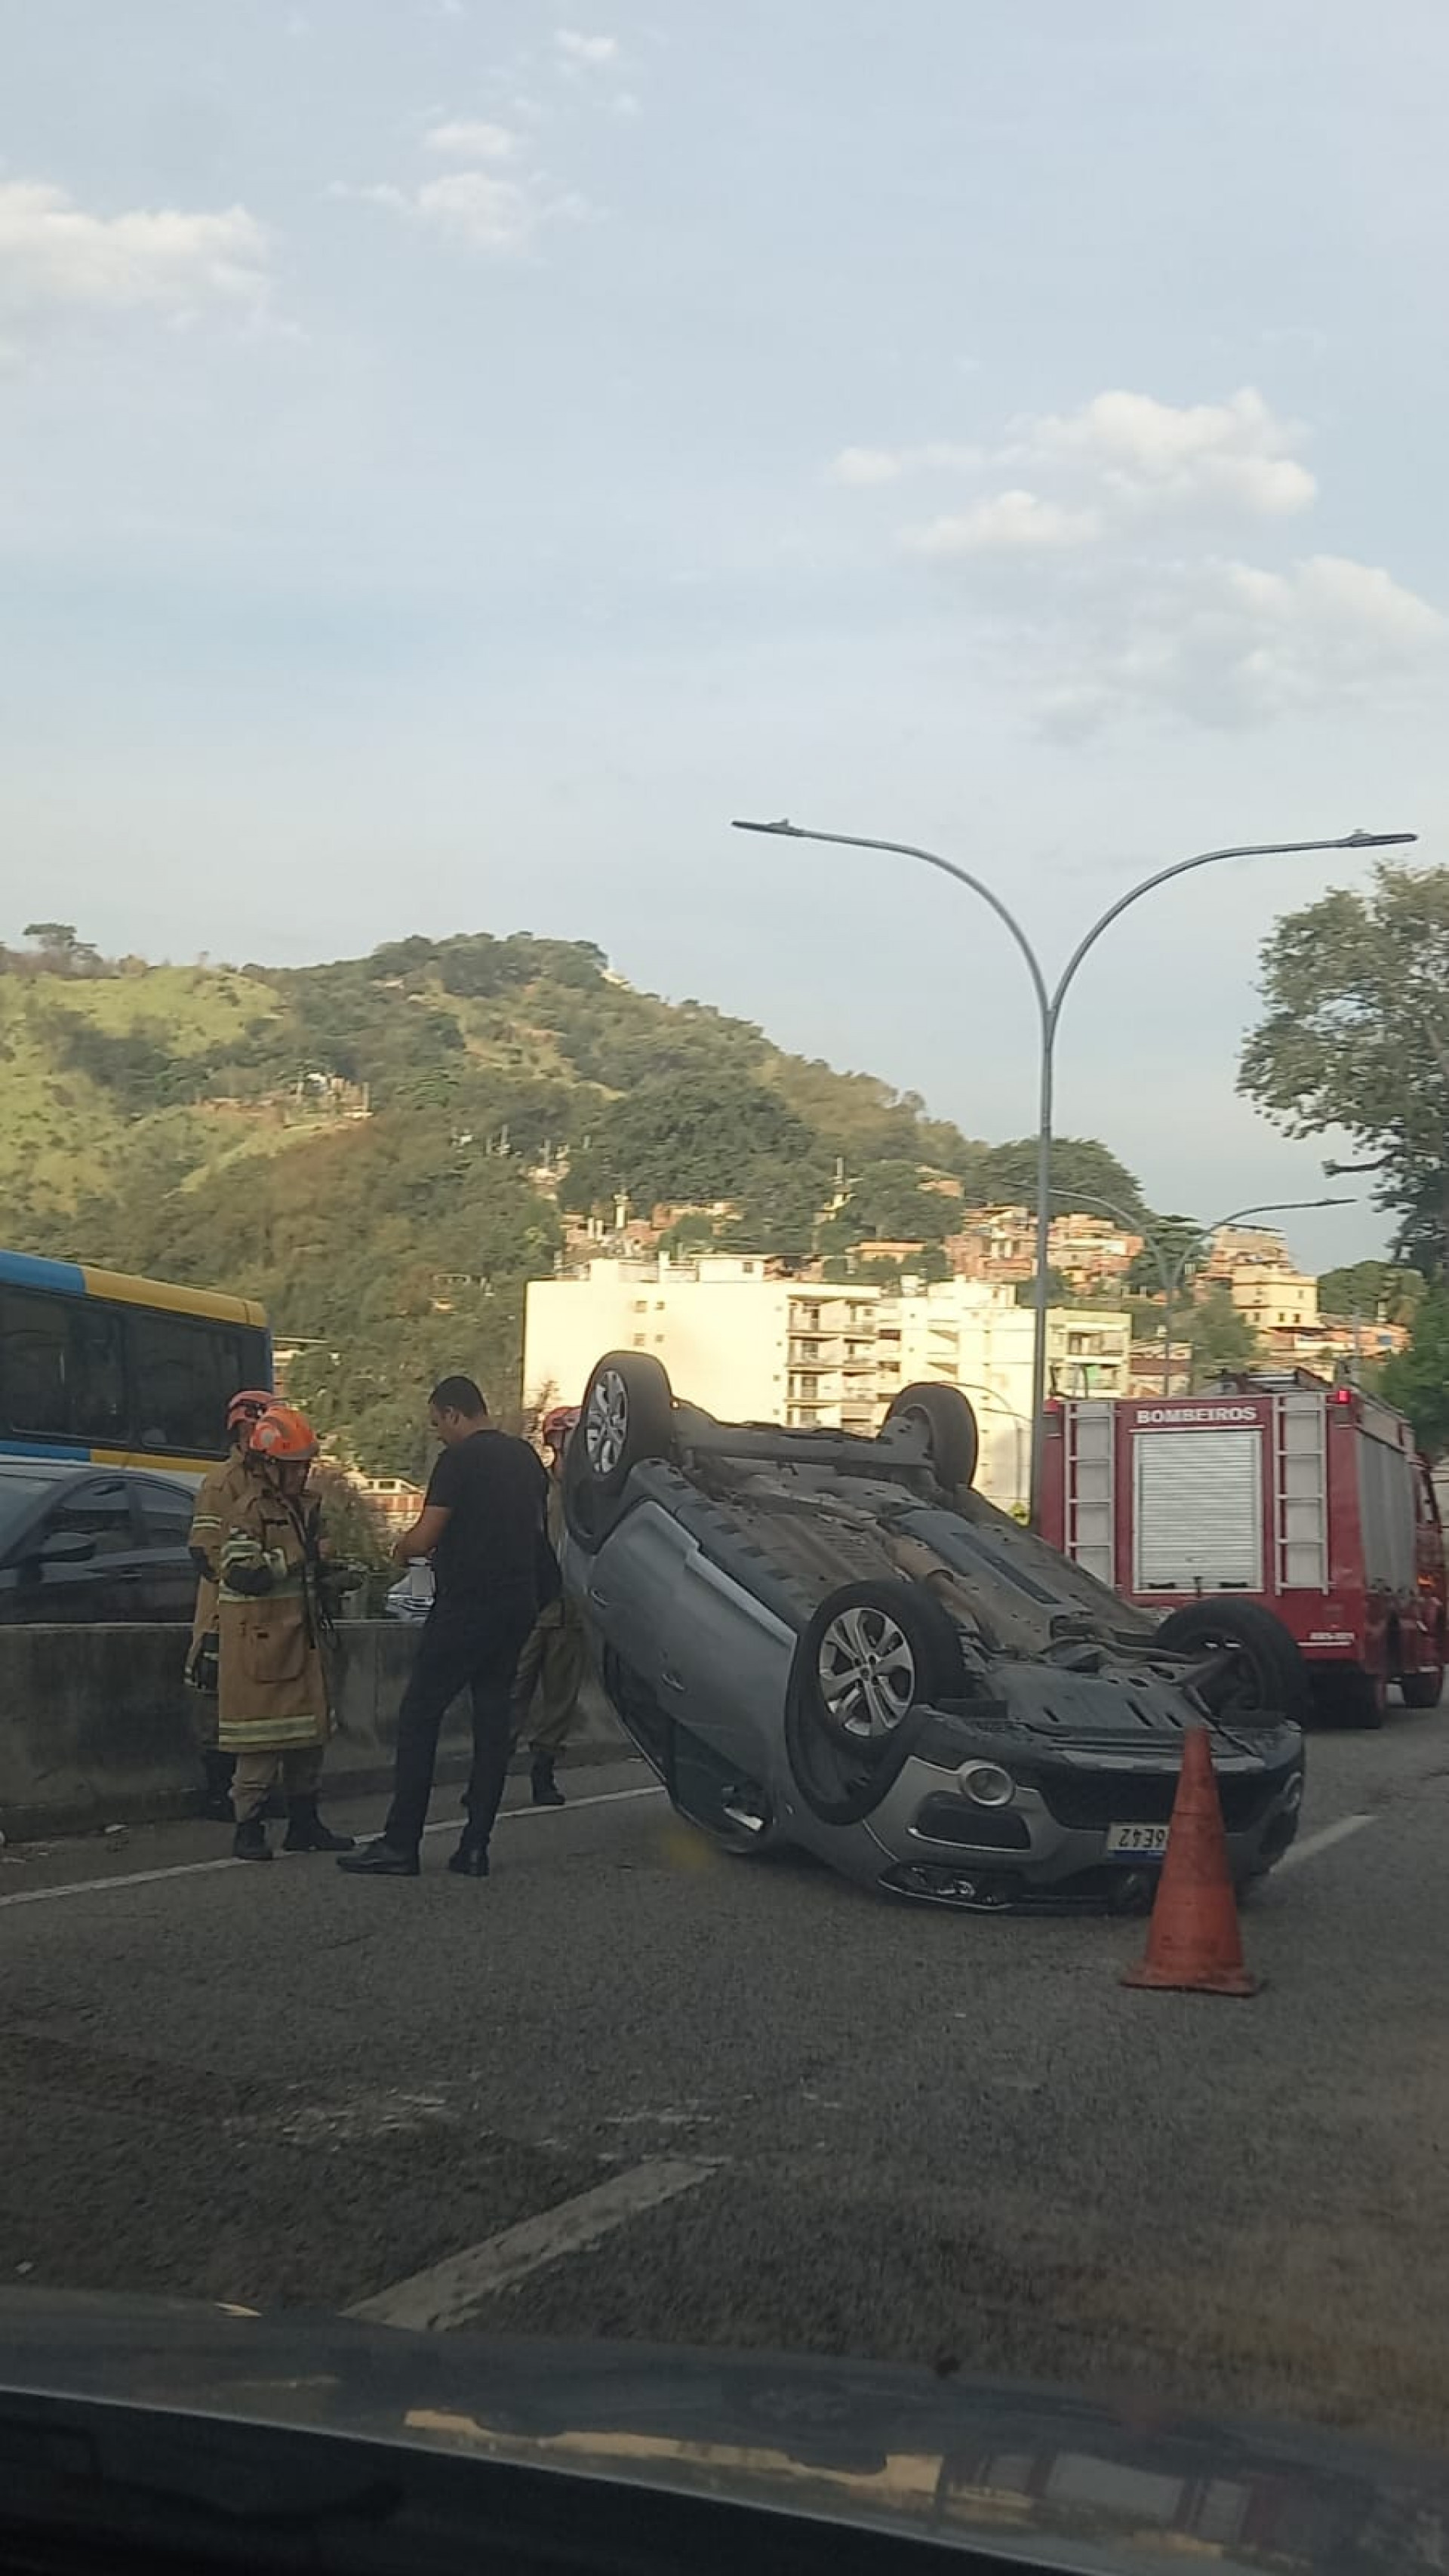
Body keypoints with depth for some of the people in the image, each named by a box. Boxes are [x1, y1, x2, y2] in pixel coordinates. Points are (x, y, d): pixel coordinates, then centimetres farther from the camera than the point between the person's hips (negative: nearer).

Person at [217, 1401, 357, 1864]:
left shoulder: (302, 1508, 16)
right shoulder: (249, 1509, -12)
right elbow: (241, 1573, -22)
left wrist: (330, 1575, 9)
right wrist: (292, 1558, -24)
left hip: (299, 1634, 9)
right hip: (259, 1635, -9)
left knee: (309, 1728, 12)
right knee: (262, 1737, -7)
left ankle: (304, 1824, 20)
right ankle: (248, 1828, 1)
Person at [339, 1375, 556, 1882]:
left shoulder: (460, 1460, -11)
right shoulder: (527, 1457, 13)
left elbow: (424, 1537, -15)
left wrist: (401, 1549, 7)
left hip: (466, 1606, -8)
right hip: (519, 1603, 8)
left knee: (419, 1715, -2)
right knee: (493, 1718, 8)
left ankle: (400, 1845, -4)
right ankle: (475, 1847, 7)